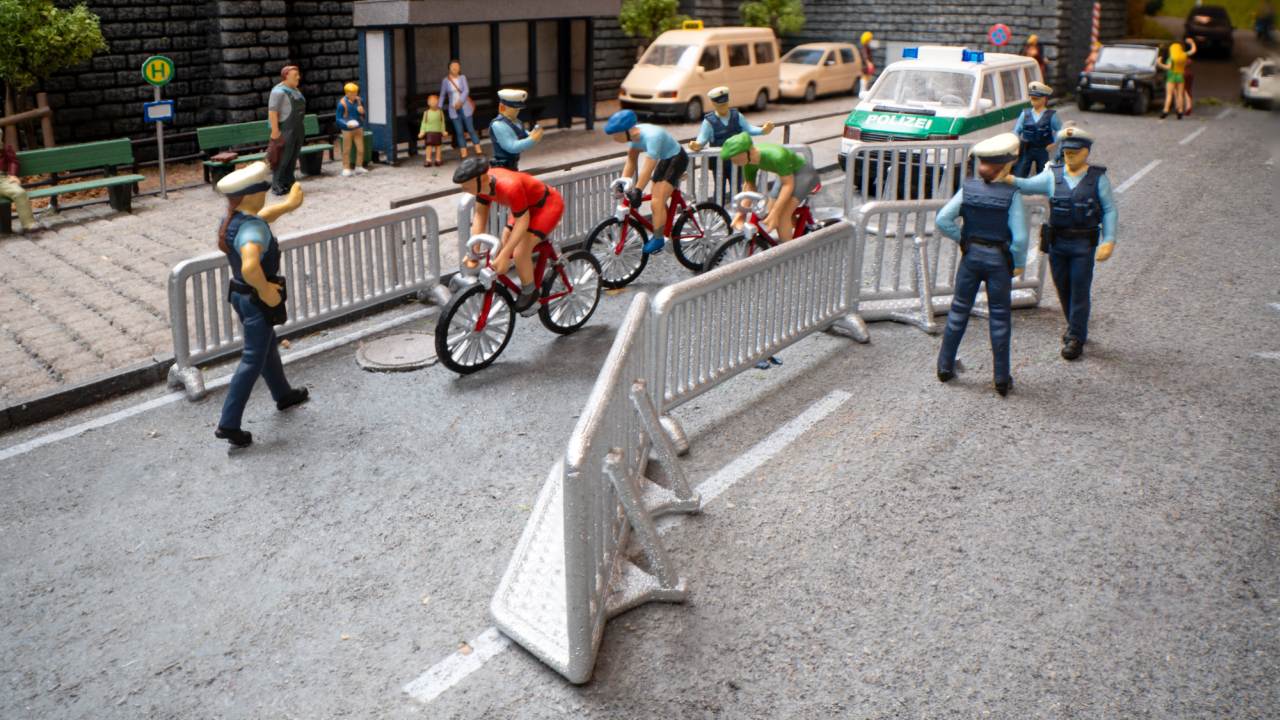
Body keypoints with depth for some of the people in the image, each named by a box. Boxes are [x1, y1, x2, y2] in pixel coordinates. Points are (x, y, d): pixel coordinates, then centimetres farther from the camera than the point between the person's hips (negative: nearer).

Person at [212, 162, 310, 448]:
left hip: (240, 294, 10)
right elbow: (250, 267, -47)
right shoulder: (253, 229, -30)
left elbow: (259, 217, 25)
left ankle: (283, 394, 50)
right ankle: (228, 424, 3)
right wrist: (266, 291, -31)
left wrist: (288, 204, 31)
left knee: (268, 347, 28)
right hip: (257, 301, -10)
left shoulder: (232, 219, 0)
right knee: (253, 360, 1)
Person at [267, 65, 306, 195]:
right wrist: (275, 131, -22)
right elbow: (272, 112, -18)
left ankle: (288, 183, 15)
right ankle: (277, 186, -3)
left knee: (293, 157, 9)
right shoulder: (279, 91, -13)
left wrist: (301, 128, 16)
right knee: (283, 158, -8)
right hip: (285, 129, -8)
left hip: (297, 129, 8)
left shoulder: (295, 90, 14)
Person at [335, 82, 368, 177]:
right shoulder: (342, 103, -13)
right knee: (347, 150, 4)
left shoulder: (358, 101, 0)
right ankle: (346, 169, 14)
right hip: (347, 130, -4)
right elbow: (338, 118, -9)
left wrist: (362, 111, -11)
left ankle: (359, 168, 17)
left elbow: (363, 115, 12)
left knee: (361, 149, 3)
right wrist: (347, 124, -26)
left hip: (358, 128, 4)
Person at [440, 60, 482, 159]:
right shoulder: (445, 80, 0)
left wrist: (460, 101, -25)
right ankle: (463, 153, 4)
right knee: (459, 132, 2)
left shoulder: (462, 77, -1)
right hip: (453, 110, 1)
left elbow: (466, 90, -12)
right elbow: (442, 95, 5)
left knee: (471, 129, 0)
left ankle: (478, 151, 4)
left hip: (465, 107, -1)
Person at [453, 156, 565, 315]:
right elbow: (480, 215, -7)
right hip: (526, 206, 9)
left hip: (547, 205, -9)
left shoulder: (510, 186, -39)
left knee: (519, 252, -19)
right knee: (503, 246, 6)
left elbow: (522, 222, -34)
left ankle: (530, 293, 3)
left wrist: (504, 256, -33)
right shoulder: (482, 184, -15)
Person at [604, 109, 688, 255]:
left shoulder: (651, 136, -33)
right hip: (664, 159, 8)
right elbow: (631, 160, -1)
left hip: (677, 159, -8)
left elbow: (648, 167, -36)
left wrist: (637, 191, -37)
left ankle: (658, 239, -7)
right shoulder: (634, 134, -8)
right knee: (657, 203, 8)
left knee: (657, 202, -16)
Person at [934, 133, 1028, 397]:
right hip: (998, 259, -2)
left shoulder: (968, 188, -7)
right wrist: (1019, 264, -3)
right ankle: (1002, 378, 15)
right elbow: (1019, 237, -18)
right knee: (1000, 317, 7)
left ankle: (945, 366, 24)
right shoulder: (1011, 194, -16)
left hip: (971, 255, 3)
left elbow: (942, 220, -11)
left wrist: (962, 238, 3)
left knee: (959, 310, 16)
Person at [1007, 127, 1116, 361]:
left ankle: (1075, 339, 9)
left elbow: (1110, 210, -2)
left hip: (1084, 244, -3)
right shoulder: (1053, 175, 2)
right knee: (1063, 289, 12)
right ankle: (1077, 329, 33)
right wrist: (1010, 180, -35)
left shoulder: (1098, 178, -1)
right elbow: (1029, 185, -13)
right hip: (1057, 242, 3)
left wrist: (1109, 241, -13)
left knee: (1080, 291, -2)